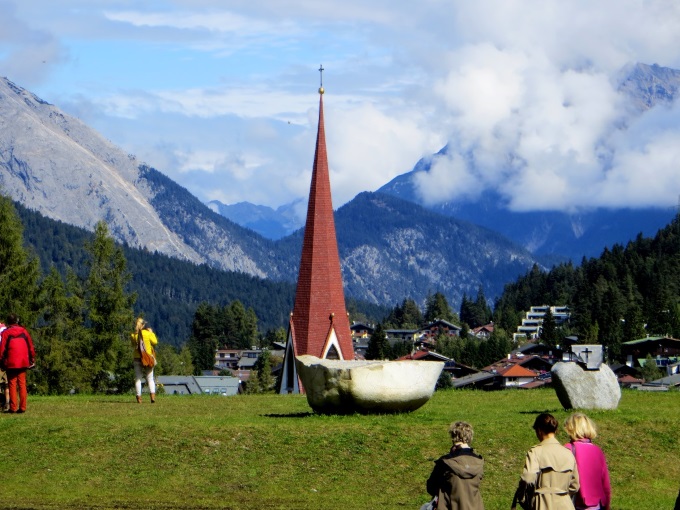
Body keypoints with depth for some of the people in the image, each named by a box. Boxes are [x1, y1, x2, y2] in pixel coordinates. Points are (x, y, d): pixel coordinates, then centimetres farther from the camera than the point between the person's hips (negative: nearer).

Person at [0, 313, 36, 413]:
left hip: (11, 363, -3)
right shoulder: (23, 331, 6)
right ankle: (22, 407, 3)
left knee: (12, 385, 1)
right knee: (22, 384, 6)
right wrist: (32, 359, 15)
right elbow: (31, 346, 8)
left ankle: (13, 408, -2)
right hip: (23, 363, 3)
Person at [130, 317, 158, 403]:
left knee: (138, 379, 6)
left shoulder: (134, 335, -1)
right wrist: (152, 332, 13)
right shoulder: (148, 333, -8)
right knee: (150, 378, 7)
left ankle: (139, 398, 0)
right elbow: (155, 342, 1)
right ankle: (152, 395, -8)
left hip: (137, 359, 1)